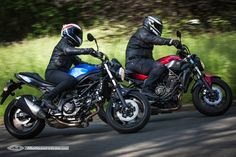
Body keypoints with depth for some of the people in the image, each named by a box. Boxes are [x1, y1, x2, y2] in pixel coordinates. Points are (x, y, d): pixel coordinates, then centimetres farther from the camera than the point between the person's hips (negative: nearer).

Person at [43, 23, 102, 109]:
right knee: (71, 80, -38)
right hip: (52, 72, -10)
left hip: (62, 73, 10)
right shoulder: (63, 43, -5)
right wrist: (89, 51, -38)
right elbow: (68, 51, -28)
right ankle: (48, 97, -33)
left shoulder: (70, 46, 25)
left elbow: (78, 62, 24)